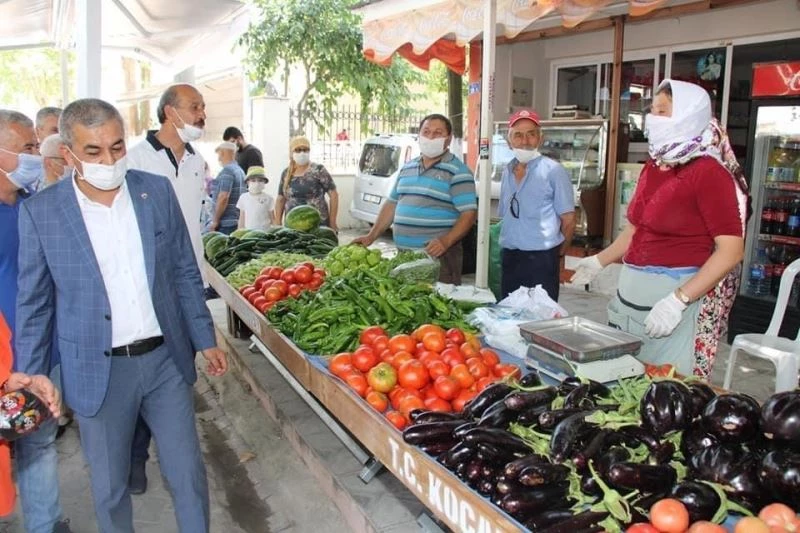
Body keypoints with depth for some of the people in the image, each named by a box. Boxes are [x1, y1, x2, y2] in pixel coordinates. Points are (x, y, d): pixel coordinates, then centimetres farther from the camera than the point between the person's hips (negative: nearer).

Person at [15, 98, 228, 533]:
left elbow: (185, 273, 5)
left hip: (166, 359, 2)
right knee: (109, 488, 15)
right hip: (98, 372, -1)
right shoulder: (40, 211, -8)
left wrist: (205, 339, 8)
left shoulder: (157, 190, -2)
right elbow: (34, 303, 0)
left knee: (188, 473, 13)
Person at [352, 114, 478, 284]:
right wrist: (371, 236, 14)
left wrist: (446, 241, -27)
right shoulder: (407, 168, 15)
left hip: (438, 255, -6)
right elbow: (392, 204, 21)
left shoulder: (457, 171, -6)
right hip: (404, 255, 6)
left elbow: (469, 213, -12)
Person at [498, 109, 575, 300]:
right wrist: (508, 251, 17)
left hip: (541, 259, -5)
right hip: (509, 257, 6)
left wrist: (557, 255, 4)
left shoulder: (554, 171, -8)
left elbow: (568, 220, -5)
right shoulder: (507, 171, 10)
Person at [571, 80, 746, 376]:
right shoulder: (652, 168, 12)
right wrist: (598, 262, 19)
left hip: (673, 293, -7)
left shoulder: (708, 173, -11)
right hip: (629, 291, 7)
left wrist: (679, 300, -22)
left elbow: (731, 250, -16)